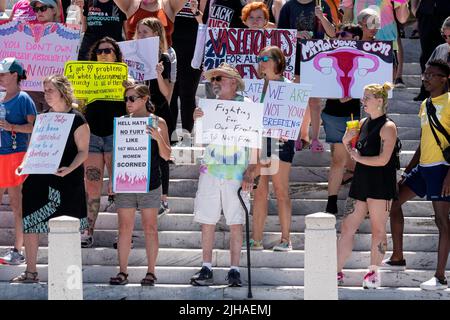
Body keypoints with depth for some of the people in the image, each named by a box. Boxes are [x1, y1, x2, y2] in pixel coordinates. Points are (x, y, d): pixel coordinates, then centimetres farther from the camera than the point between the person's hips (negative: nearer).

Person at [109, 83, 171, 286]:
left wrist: (158, 138, -18)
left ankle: (150, 272, 8)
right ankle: (122, 272, 5)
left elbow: (166, 156, -1)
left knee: (150, 228, 2)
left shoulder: (158, 122, 0)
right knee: (124, 228, 1)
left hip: (150, 183, -2)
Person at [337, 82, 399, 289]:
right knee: (347, 227, 4)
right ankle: (337, 272, 6)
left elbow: (383, 159, -18)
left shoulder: (388, 127, -10)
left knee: (377, 229, 1)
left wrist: (358, 158, -10)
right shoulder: (363, 123, 13)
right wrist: (347, 142, 4)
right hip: (361, 182, 7)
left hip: (380, 184, -7)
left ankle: (373, 272, 9)